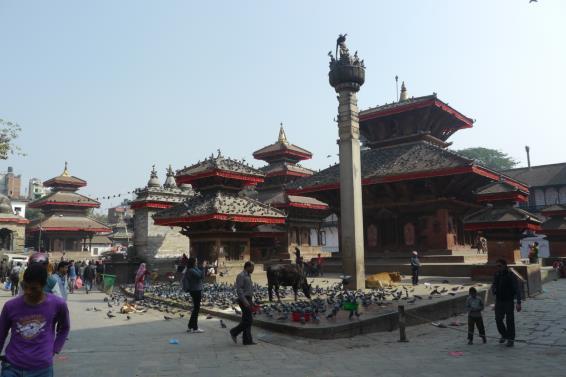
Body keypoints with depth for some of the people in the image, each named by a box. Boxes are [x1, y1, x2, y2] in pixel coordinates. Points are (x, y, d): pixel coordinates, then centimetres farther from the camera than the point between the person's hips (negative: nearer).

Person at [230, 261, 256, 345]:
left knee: (246, 320, 9)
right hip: (244, 300, -9)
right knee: (248, 320, -8)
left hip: (248, 300, 9)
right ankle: (234, 332, 7)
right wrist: (245, 301, -25)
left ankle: (247, 340, 12)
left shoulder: (248, 276, 17)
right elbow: (239, 289, -20)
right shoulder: (241, 275, -13)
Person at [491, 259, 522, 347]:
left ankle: (510, 339, 14)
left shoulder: (511, 275, -13)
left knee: (509, 321, 1)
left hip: (509, 301, -4)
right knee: (498, 320, 2)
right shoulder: (496, 275, 3)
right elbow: (493, 286, 14)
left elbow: (517, 289, -15)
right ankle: (504, 335, 25)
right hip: (499, 301, 4)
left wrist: (518, 303, -22)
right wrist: (493, 290, -10)